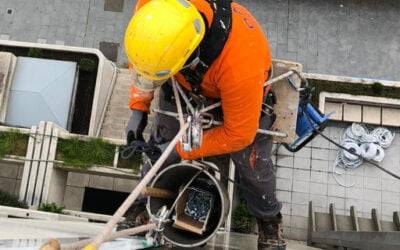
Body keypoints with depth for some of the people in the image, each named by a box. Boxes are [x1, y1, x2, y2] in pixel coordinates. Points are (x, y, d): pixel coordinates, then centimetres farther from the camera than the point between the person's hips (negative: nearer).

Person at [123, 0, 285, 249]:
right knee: (161, 139, 10)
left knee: (252, 163, 8)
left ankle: (269, 217, 42)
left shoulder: (240, 63, -47)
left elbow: (237, 134, -29)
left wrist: (181, 150, -20)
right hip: (187, 79, 4)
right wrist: (138, 107, -13)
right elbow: (141, 53, -10)